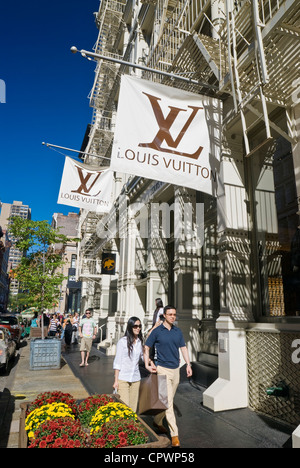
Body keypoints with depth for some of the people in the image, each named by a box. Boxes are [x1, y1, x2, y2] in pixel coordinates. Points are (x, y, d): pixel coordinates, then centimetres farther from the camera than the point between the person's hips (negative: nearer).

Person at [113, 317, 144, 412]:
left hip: (136, 378, 4)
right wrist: (116, 380, -6)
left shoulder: (140, 342, 6)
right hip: (123, 378, -4)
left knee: (133, 406, 8)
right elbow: (117, 362, -5)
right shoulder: (122, 341, -7)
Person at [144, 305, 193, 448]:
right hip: (163, 369, -5)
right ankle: (174, 434, 2)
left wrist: (188, 364, 4)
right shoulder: (157, 331, -9)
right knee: (168, 402, -6)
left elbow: (183, 348, 12)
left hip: (176, 369, 5)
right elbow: (146, 348, -2)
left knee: (168, 400, 18)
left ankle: (157, 421, 39)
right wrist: (147, 364, -11)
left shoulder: (178, 331, 5)